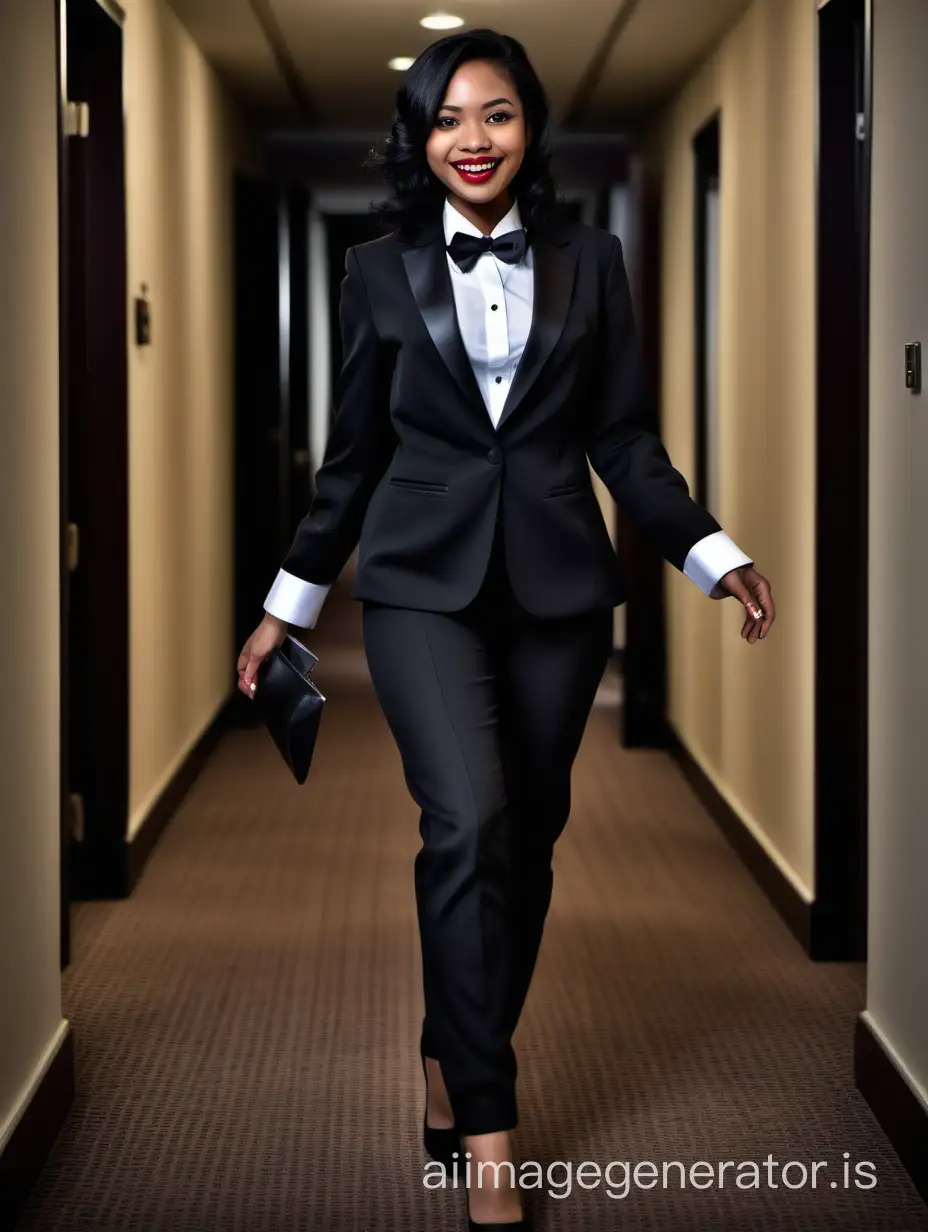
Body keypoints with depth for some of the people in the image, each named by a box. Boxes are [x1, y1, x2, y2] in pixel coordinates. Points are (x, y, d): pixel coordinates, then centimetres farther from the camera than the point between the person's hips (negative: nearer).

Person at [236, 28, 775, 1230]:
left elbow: (623, 436, 8)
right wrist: (286, 605, 10)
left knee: (524, 841, 7)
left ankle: (453, 1071, 27)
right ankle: (486, 1133, -13)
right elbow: (353, 452, 10)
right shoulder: (381, 271, 5)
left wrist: (714, 556, -1)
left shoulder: (588, 261, 7)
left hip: (556, 587, 2)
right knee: (468, 823, -19)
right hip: (424, 581, -2)